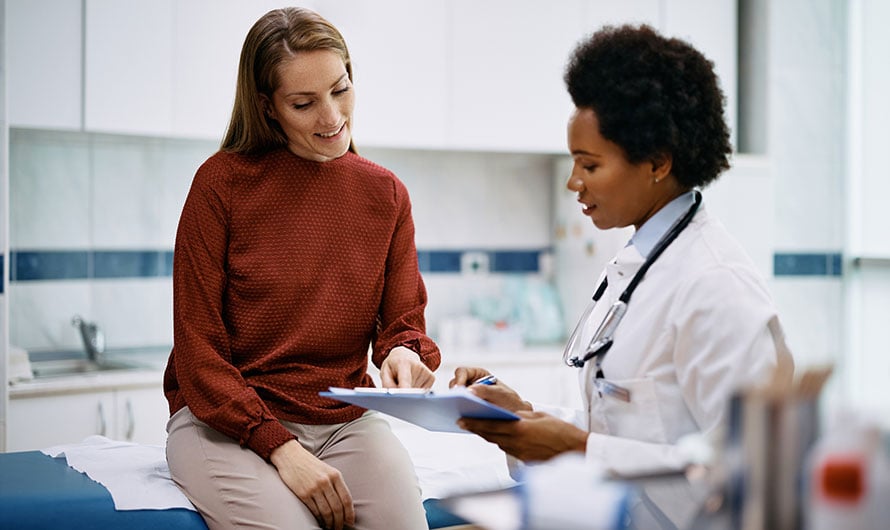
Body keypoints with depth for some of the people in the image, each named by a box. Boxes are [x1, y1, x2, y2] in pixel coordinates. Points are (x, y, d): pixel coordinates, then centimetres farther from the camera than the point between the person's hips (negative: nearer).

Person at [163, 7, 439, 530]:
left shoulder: (386, 194, 7)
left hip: (345, 420, 3)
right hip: (224, 422, -3)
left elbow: (403, 322, 9)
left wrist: (406, 353, -17)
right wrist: (279, 446, -17)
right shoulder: (223, 182, -5)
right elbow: (197, 349, -6)